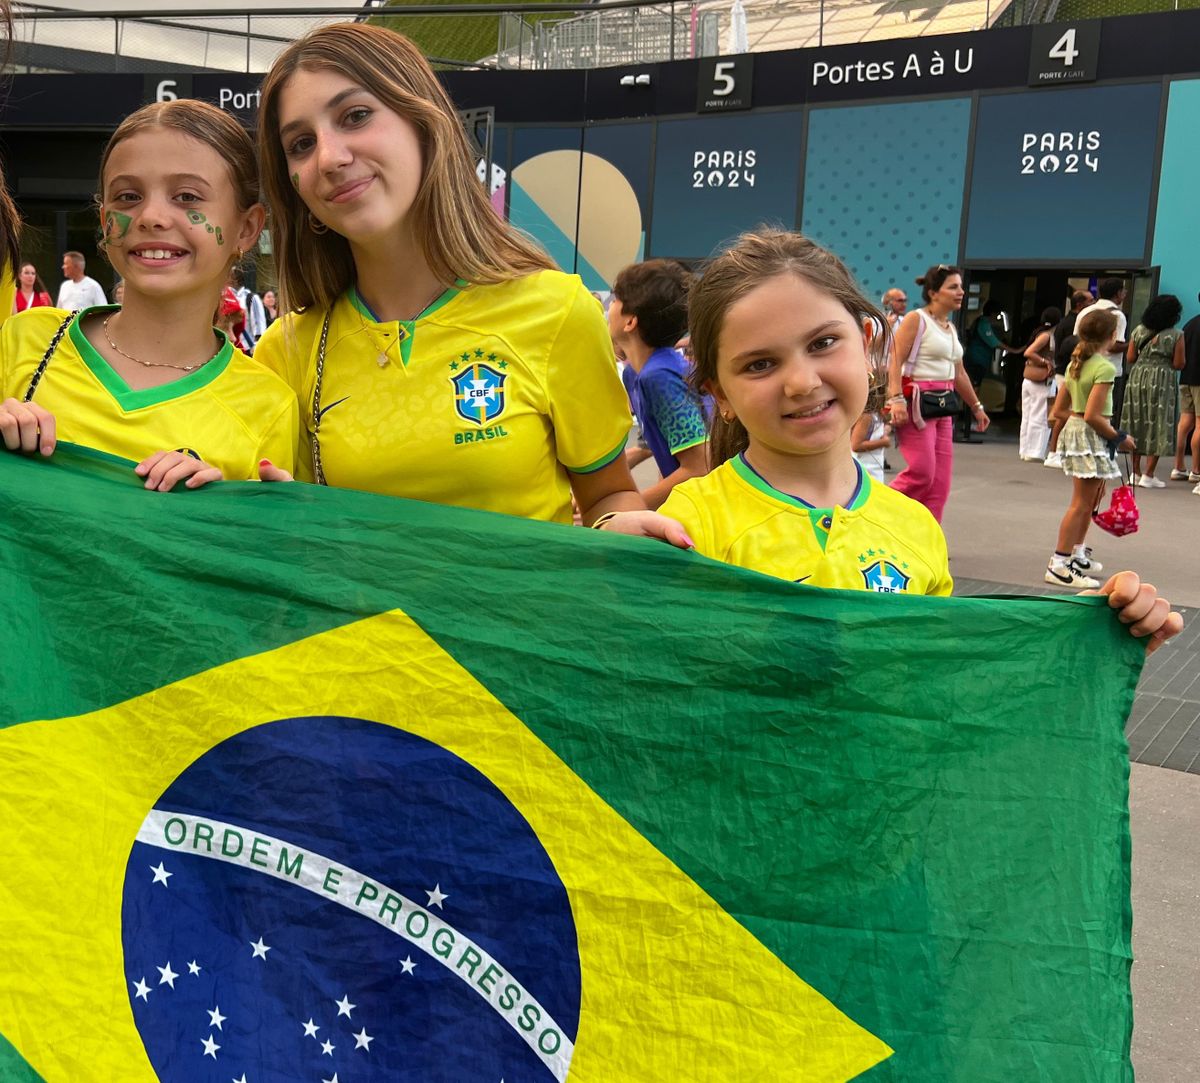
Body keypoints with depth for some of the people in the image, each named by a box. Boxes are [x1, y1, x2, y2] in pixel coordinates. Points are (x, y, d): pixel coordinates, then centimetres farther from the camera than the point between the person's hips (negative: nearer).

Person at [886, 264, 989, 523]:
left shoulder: (950, 328, 18)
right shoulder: (916, 319, -7)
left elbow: (959, 373, 27)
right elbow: (895, 361, -16)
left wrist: (976, 407, 31)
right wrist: (897, 399, -28)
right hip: (916, 402, -8)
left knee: (940, 481, 4)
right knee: (922, 471, -15)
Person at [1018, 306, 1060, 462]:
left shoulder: (1041, 333, 11)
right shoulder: (1046, 335, -13)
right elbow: (1028, 352, -23)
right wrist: (1045, 362, -19)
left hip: (1028, 380, 9)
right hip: (1041, 382, -9)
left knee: (1027, 418, 12)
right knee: (1040, 419, -2)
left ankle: (1026, 451, 18)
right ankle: (1034, 453, -1)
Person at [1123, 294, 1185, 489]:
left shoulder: (1139, 330, 2)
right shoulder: (1176, 334, -9)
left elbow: (1129, 358, 3)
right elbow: (1179, 364, -9)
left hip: (1137, 379, 4)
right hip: (1162, 382, -4)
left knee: (1137, 424, 11)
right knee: (1158, 427, 2)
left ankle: (1136, 472, 15)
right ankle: (1148, 475, 1)